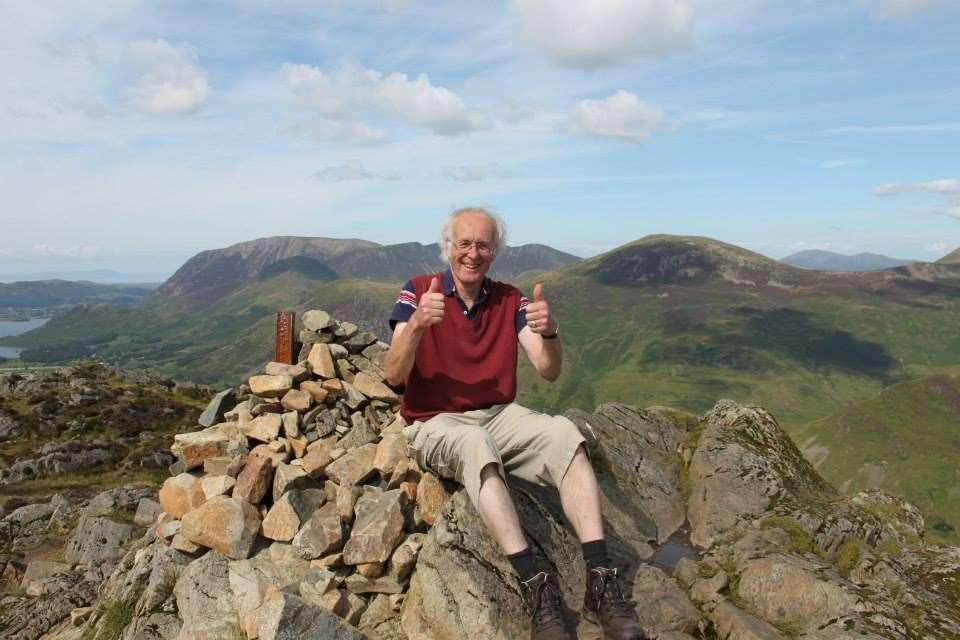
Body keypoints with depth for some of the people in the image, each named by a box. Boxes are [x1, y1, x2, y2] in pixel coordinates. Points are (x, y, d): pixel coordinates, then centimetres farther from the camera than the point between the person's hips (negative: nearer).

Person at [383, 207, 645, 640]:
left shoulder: (509, 300, 7)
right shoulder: (418, 291, -2)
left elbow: (549, 372, -2)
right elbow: (393, 375, -12)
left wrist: (548, 332, -25)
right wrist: (417, 324, -31)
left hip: (499, 416, 3)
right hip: (435, 423, -3)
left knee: (563, 432, -25)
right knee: (475, 443, -37)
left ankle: (600, 581, -29)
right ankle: (534, 586, -38)